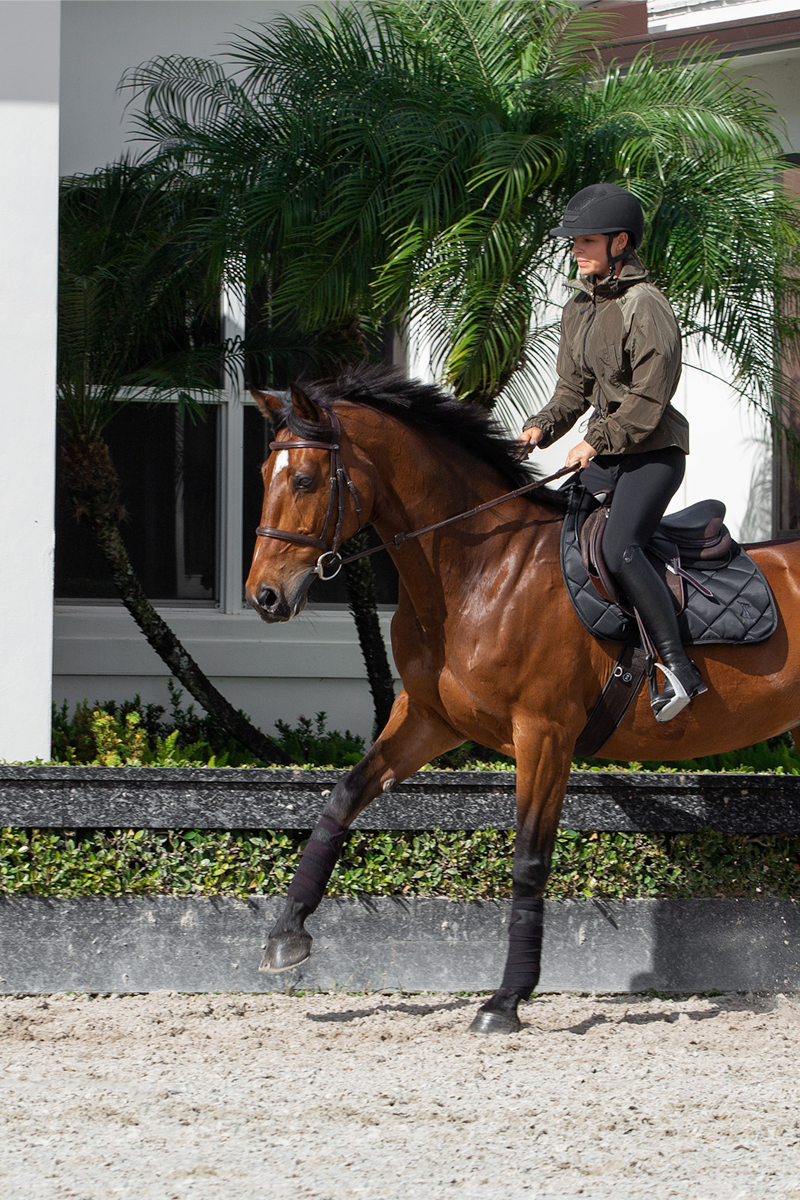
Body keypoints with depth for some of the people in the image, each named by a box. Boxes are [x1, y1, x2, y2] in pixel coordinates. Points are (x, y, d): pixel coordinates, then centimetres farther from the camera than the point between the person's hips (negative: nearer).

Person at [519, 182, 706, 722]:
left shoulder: (646, 307, -14)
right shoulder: (579, 309, 12)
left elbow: (650, 398, -18)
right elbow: (575, 389, 17)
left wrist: (597, 441, -20)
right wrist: (543, 427, -1)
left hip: (654, 450, -9)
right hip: (605, 451, 9)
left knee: (620, 547, -27)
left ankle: (680, 668, -27)